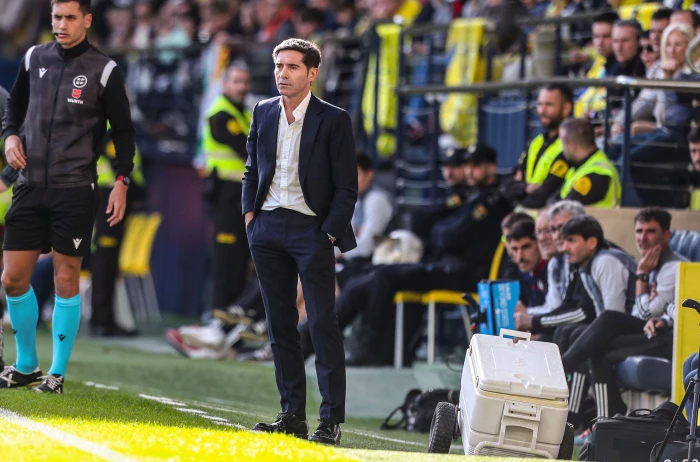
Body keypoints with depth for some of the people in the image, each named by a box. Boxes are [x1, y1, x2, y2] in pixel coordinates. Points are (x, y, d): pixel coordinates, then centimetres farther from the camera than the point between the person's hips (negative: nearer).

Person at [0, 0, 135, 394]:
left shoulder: (104, 70, -4)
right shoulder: (35, 59, 8)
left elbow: (123, 131, 1)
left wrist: (122, 181, -6)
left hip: (75, 188, -4)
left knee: (66, 279, -2)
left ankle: (58, 373, 8)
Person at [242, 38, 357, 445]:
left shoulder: (333, 121, -5)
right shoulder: (264, 113, 10)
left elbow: (347, 187, -4)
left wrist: (329, 235, -10)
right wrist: (250, 213, 8)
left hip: (310, 229, -5)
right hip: (268, 229, 5)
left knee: (323, 323, -8)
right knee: (280, 324, 6)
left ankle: (332, 419, -7)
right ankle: (293, 415, 11)